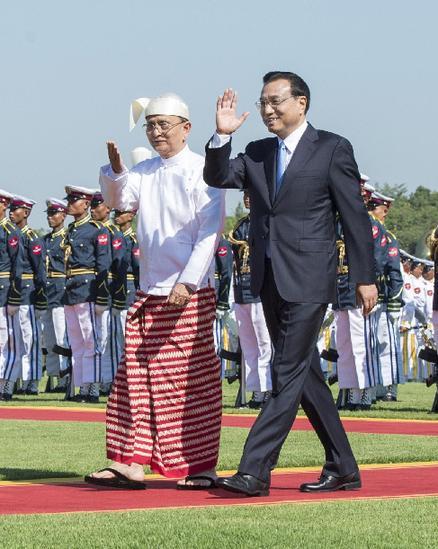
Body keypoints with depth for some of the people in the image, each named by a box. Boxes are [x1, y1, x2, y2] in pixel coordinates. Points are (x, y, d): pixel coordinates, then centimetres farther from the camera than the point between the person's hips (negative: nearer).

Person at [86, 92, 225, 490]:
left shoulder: (201, 171, -7)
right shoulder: (144, 172, 13)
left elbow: (210, 232, -11)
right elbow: (118, 200, 3)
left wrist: (187, 282, -19)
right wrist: (115, 166, -14)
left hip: (190, 292, -6)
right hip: (149, 291, 6)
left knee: (195, 381, 0)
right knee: (136, 378, 3)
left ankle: (201, 467, 6)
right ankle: (131, 464, 6)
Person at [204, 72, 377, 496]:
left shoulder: (332, 149, -2)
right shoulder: (257, 154, 14)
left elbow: (355, 217, -3)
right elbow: (217, 177, 1)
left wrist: (364, 277, -5)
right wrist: (221, 136, -15)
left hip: (308, 281, -7)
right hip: (269, 281, 7)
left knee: (288, 374, -10)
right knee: (305, 374, 11)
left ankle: (255, 470, -13)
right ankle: (342, 469, 20)